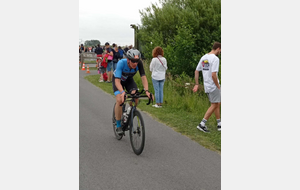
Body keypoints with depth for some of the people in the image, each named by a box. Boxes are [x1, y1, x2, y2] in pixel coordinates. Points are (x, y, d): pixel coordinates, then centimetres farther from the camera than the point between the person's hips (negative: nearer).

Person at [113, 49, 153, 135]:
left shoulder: (139, 63, -31)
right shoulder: (121, 63, -39)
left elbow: (143, 77, -30)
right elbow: (117, 81, -42)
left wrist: (146, 91, -45)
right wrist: (122, 92, -59)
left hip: (129, 79, 3)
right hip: (118, 79, -3)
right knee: (119, 100, -23)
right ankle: (118, 126, -7)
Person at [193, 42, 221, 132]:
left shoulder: (203, 57, 10)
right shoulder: (215, 59, -16)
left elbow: (196, 71, 13)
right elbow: (213, 75, -24)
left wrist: (197, 84, 17)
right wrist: (218, 86, -13)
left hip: (207, 86, 9)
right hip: (213, 86, -9)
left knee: (217, 104, 17)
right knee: (214, 105, 1)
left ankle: (219, 124, 23)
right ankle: (202, 124, 0)